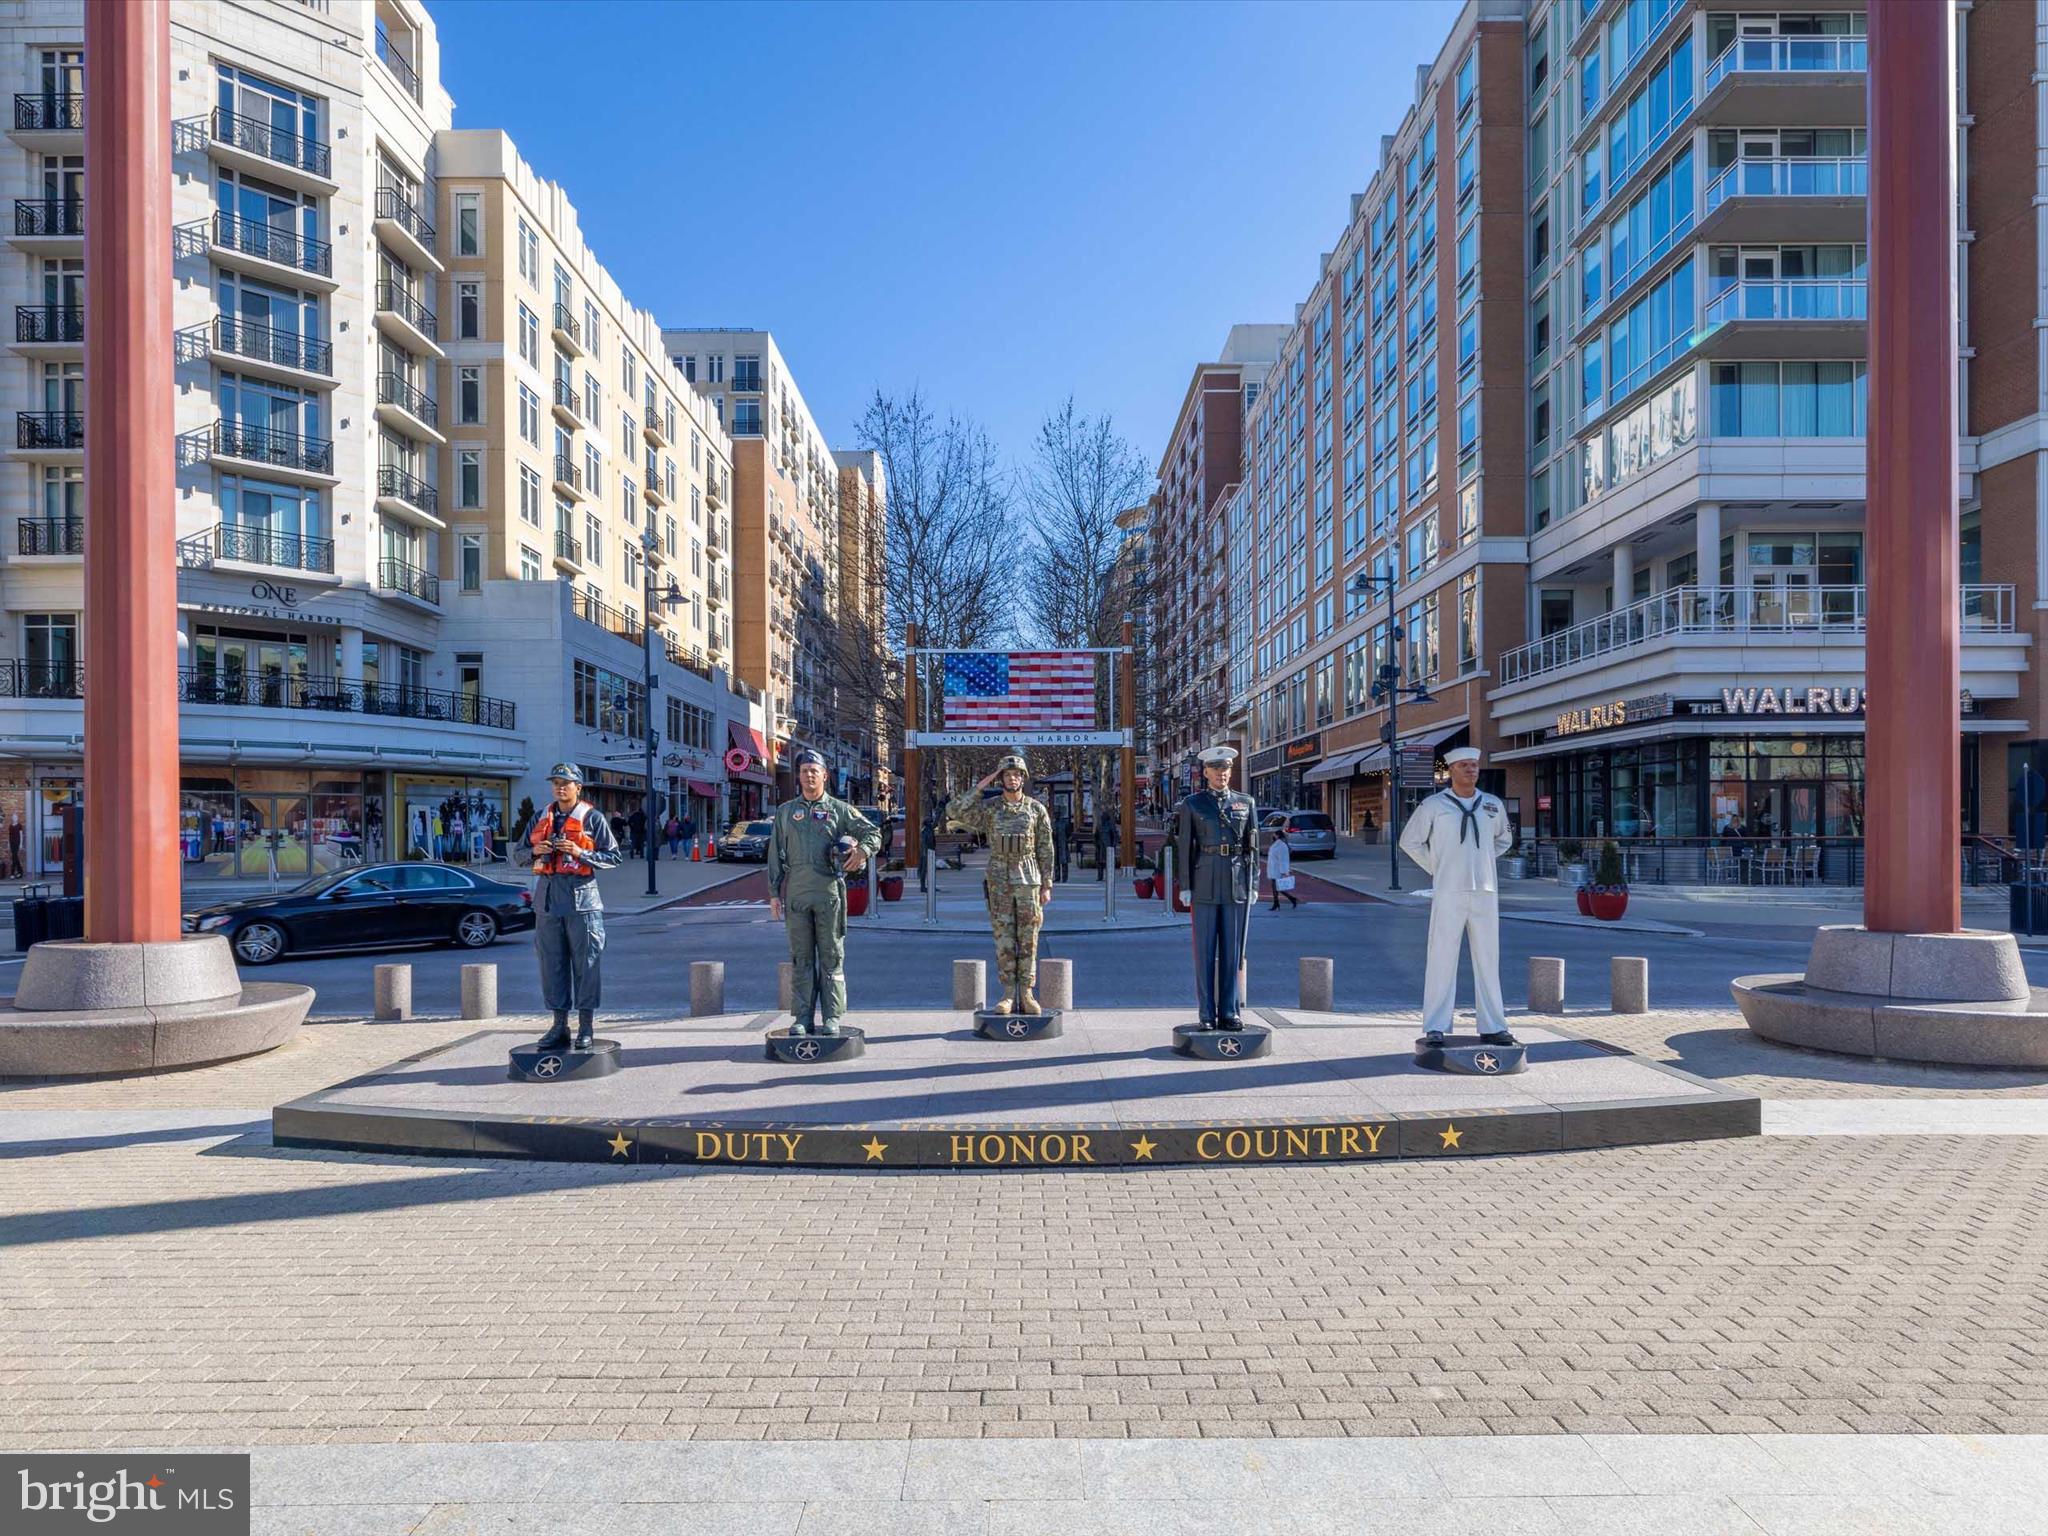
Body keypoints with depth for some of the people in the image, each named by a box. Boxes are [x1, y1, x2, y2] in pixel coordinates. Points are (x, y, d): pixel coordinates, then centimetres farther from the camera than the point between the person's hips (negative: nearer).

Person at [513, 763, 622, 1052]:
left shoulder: (592, 817, 1)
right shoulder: (541, 818, 15)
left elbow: (614, 856, -2)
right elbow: (519, 853, 20)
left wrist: (581, 853, -15)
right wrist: (534, 851, -2)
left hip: (581, 897, -5)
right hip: (547, 897, 5)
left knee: (586, 962, -2)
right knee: (552, 962, 7)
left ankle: (586, 1027, 5)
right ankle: (559, 1025, 16)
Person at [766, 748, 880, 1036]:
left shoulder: (840, 809, 8)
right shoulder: (785, 812, 13)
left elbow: (873, 832, 7)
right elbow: (775, 855, 13)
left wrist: (862, 850, -14)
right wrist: (774, 893, 7)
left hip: (829, 893, -2)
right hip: (796, 894, 2)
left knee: (831, 957, 1)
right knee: (801, 958, 5)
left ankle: (831, 1018, 6)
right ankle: (802, 1018, 10)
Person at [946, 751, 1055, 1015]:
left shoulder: (1037, 809, 2)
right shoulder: (988, 808, 2)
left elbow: (1046, 851, 3)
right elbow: (953, 811, -13)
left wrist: (1047, 886, -2)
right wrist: (980, 786, -10)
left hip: (1028, 882, 0)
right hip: (999, 882, 0)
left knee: (1028, 940, 2)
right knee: (1004, 941, 1)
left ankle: (1027, 996, 8)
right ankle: (1008, 997, 7)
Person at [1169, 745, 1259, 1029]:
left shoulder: (1245, 803, 10)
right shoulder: (1192, 804, 4)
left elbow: (1253, 846, 10)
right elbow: (1184, 846, 1)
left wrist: (1254, 885, 4)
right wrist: (1184, 886, -4)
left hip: (1237, 886, 2)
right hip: (1205, 888, -2)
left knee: (1232, 951, 4)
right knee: (1205, 951, 1)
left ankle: (1229, 1012, 12)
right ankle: (1207, 1014, 7)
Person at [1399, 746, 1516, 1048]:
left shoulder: (1492, 805, 9)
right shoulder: (1433, 805, 0)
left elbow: (1504, 839, 26)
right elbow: (1410, 841, 8)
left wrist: (1481, 863, 13)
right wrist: (1436, 868, 2)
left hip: (1485, 891, 3)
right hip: (1448, 892, -3)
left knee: (1488, 960, 7)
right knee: (1442, 958, -2)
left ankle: (1492, 1026, 15)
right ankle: (1435, 1027, 2)